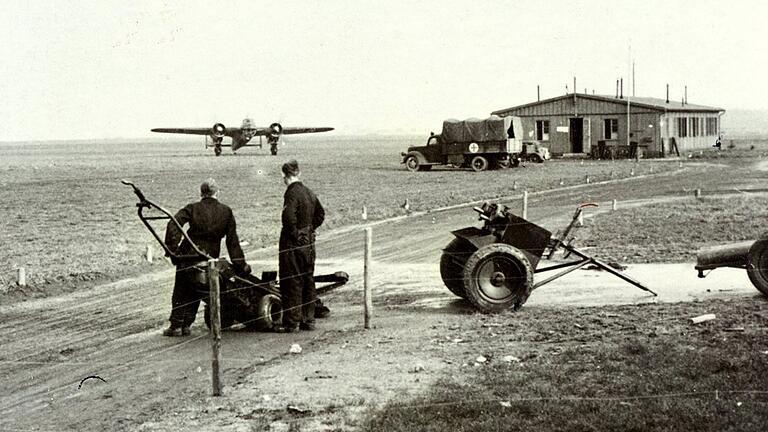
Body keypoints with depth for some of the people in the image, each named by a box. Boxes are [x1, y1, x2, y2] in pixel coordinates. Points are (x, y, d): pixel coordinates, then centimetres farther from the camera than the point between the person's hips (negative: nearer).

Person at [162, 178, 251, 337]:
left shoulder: (192, 208, -1)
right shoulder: (226, 212, 2)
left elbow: (174, 224, -16)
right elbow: (232, 241, 1)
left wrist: (172, 248, -16)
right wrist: (240, 264, 4)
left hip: (188, 255, -1)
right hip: (209, 258, 1)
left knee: (180, 291, 13)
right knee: (194, 293, 18)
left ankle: (176, 325, 12)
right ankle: (186, 324, 15)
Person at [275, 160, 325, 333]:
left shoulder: (292, 193, -17)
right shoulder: (310, 193, 8)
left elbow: (289, 217, -30)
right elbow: (321, 214, 20)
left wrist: (294, 233, -15)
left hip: (293, 243, -8)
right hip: (309, 242, 8)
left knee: (292, 283, -1)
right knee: (308, 281, 13)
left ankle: (291, 323, 2)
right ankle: (308, 320, 20)